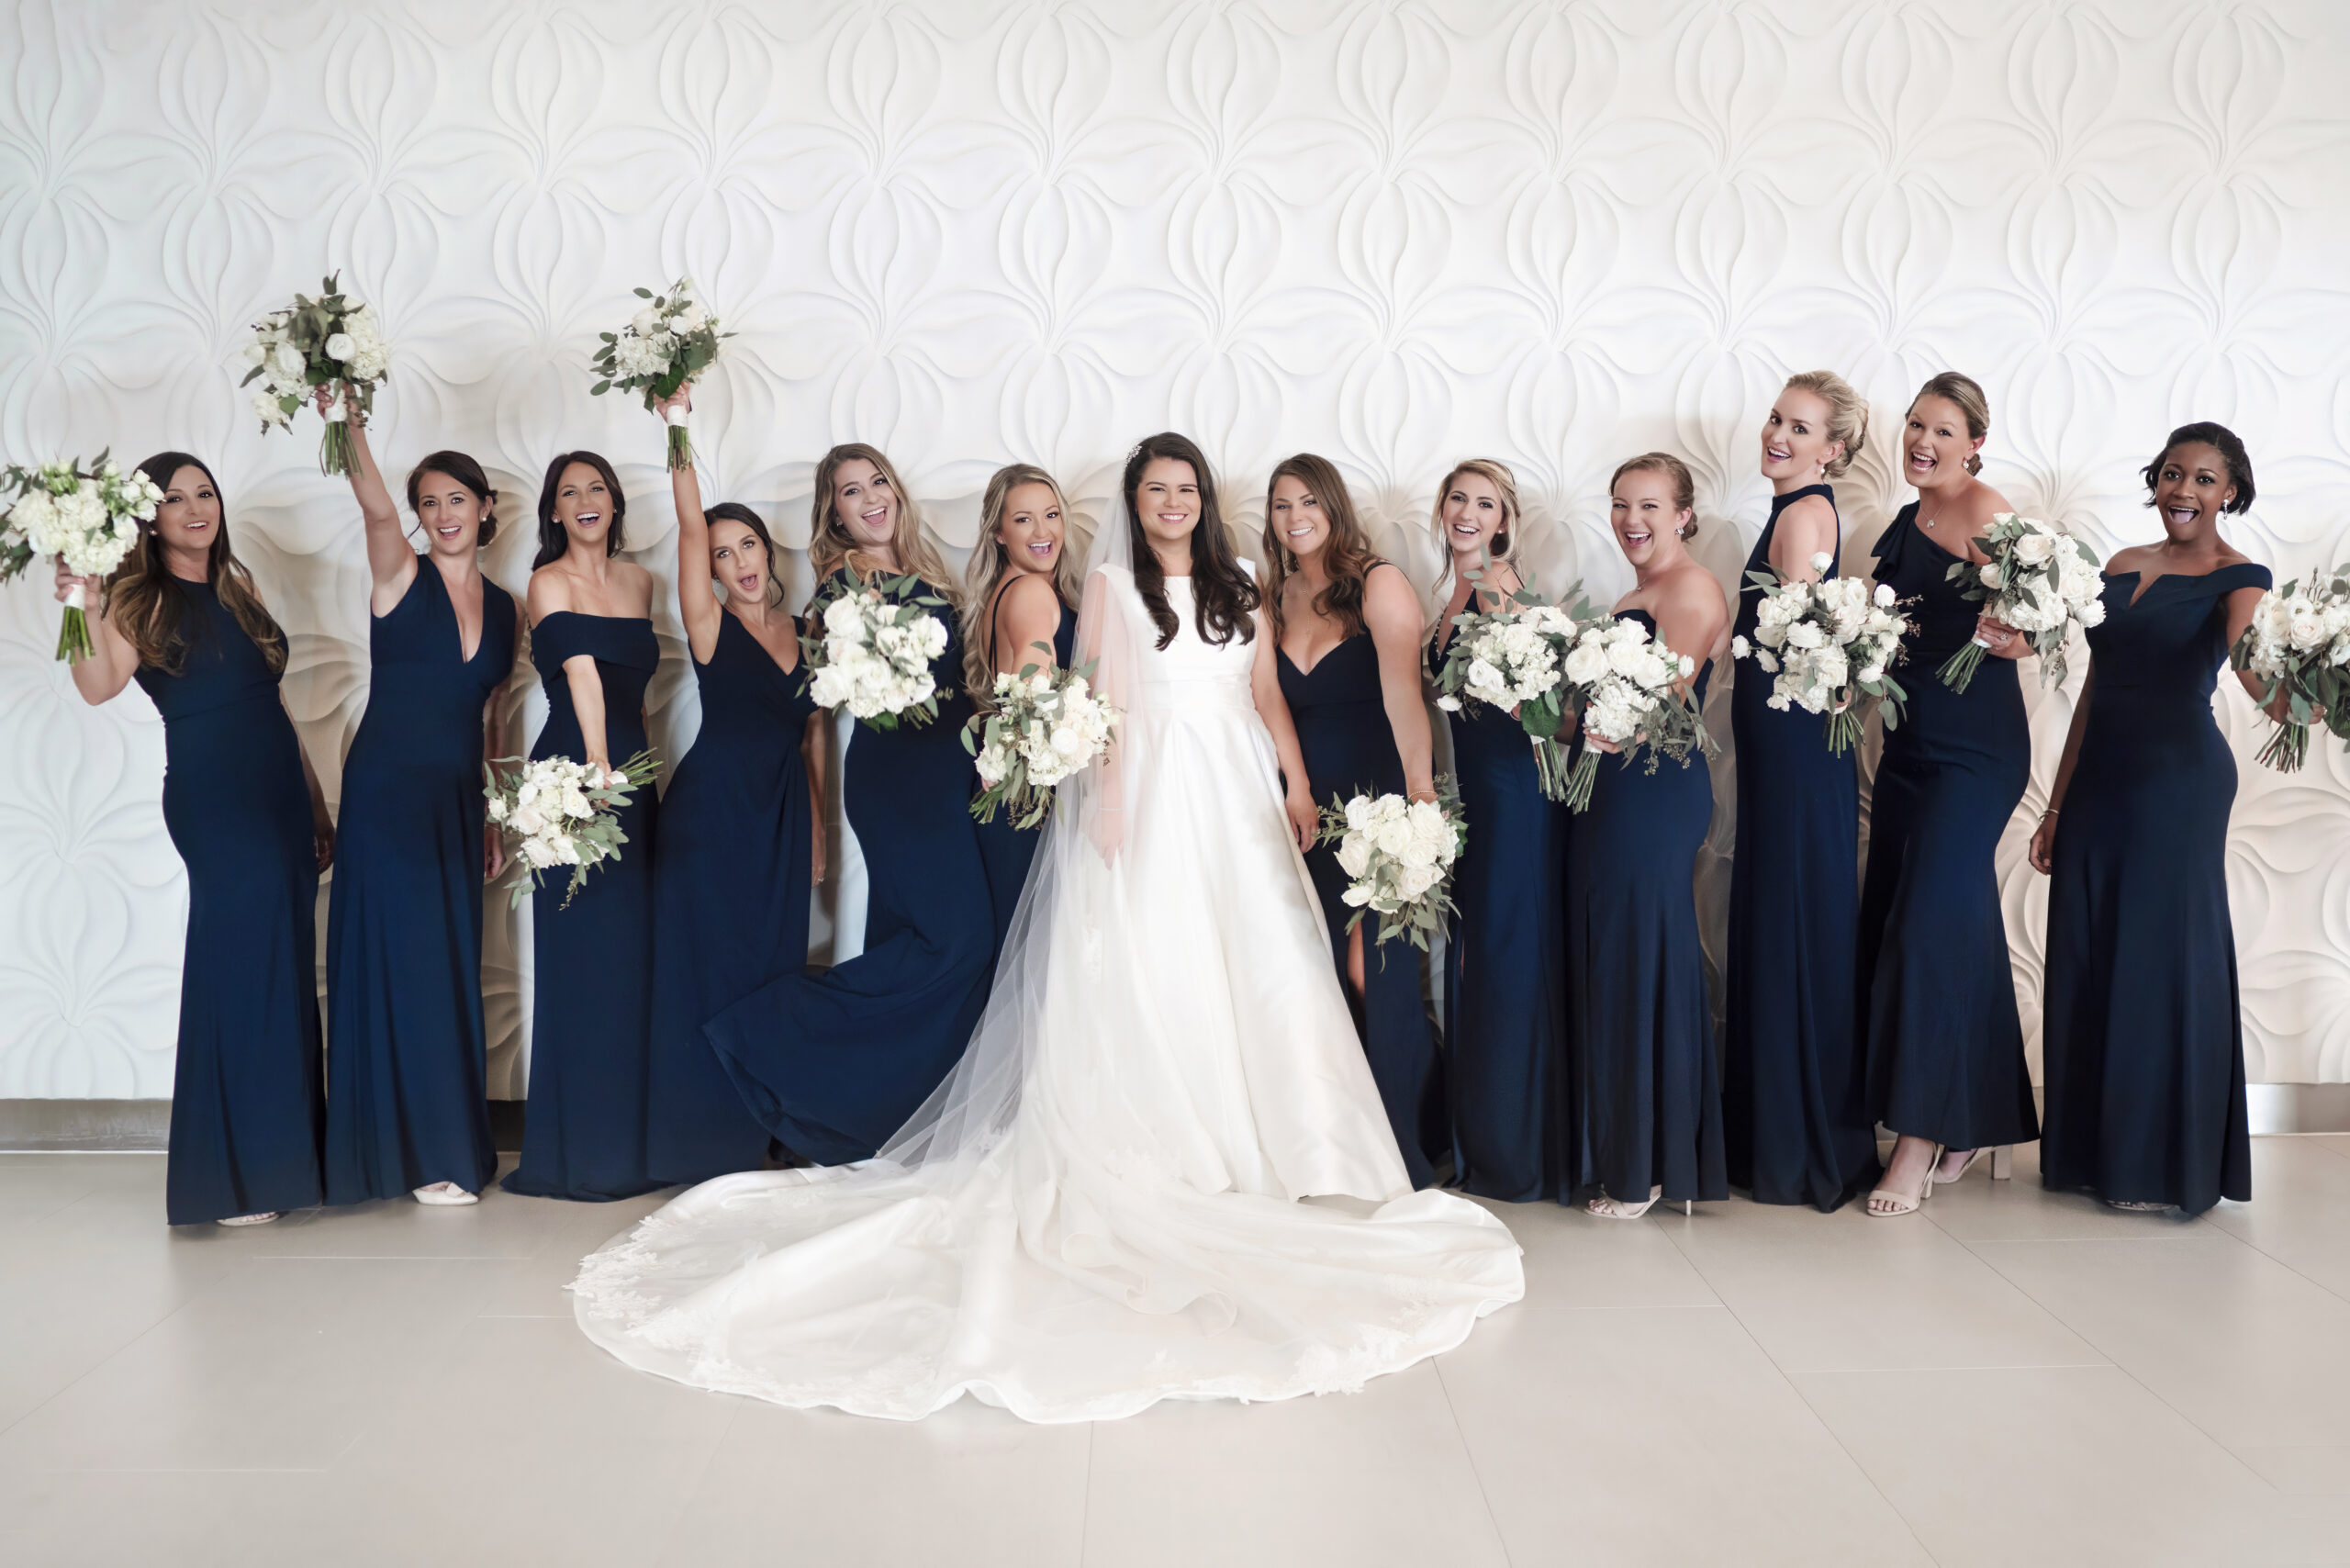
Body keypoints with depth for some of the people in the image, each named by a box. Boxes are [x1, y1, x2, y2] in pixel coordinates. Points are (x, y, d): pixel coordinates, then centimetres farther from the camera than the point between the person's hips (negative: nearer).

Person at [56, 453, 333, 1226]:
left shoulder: (238, 587, 16)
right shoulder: (140, 598, -1)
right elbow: (98, 687, -19)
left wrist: (317, 803, 17)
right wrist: (84, 608, -35)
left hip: (279, 793, 6)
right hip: (213, 802, -6)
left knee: (284, 971, 7)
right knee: (243, 967, -9)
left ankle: (285, 1157, 16)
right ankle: (235, 1181, 0)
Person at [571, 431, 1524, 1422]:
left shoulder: (1240, 591, 16)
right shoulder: (1110, 581, 4)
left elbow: (1267, 695, 14)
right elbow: (1103, 699, -4)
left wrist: (1298, 784, 5)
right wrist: (1108, 799, -13)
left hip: (1236, 797, 4)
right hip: (1149, 787, -4)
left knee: (1260, 967, 0)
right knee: (1145, 975, -3)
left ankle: (1250, 1147, 10)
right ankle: (1151, 1151, 4)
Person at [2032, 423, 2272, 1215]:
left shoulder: (2238, 576, -4)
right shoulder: (2121, 567, 12)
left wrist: (2283, 697, -50)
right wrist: (2057, 806, 15)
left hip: (2179, 781, -6)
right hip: (2098, 779, 6)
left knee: (2164, 956, -2)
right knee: (2084, 960, 9)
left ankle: (2166, 1161, 10)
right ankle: (2090, 1149, 21)